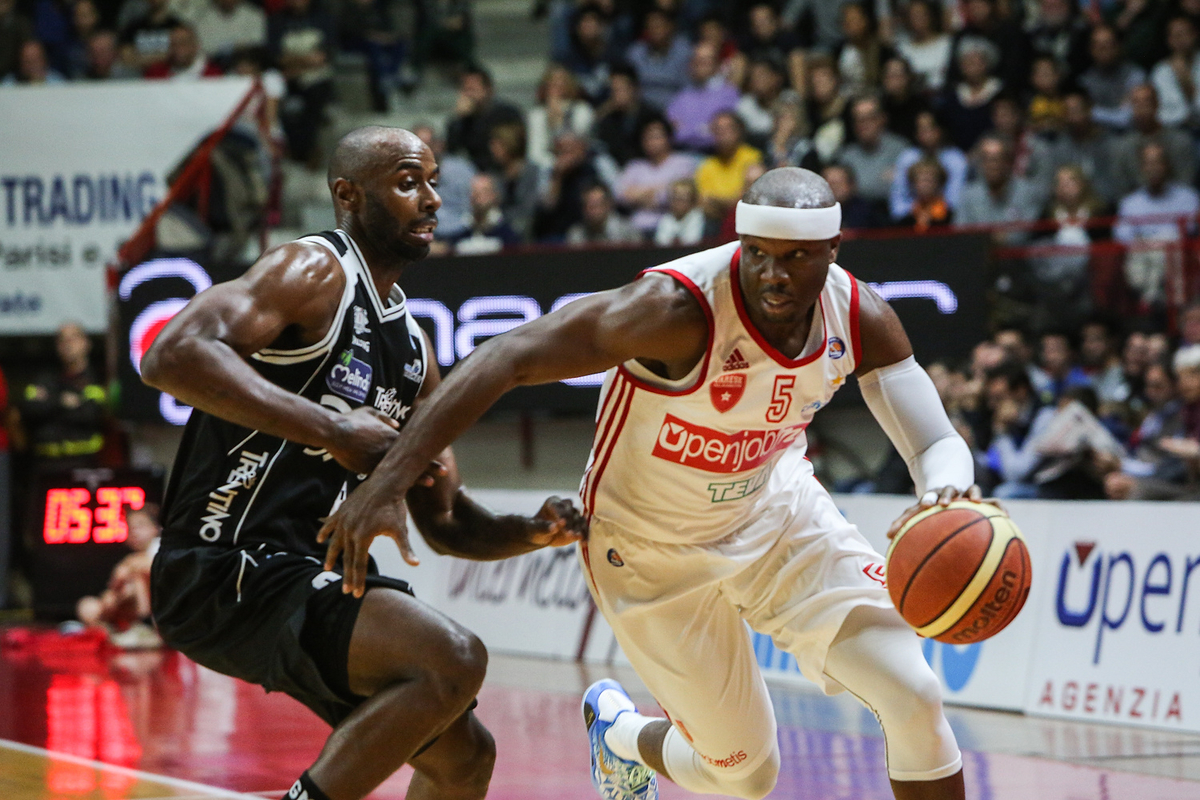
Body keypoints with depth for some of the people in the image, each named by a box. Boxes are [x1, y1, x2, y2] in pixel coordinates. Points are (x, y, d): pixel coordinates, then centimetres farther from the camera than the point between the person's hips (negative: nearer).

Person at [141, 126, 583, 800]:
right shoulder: (316, 272, -9)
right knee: (454, 660, -26)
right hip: (231, 573, -10)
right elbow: (173, 357, -26)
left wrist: (532, 533, 1)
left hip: (314, 574, 10)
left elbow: (447, 523, 22)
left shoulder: (412, 349, 18)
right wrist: (332, 429, -28)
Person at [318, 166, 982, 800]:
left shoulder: (858, 316, -18)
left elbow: (939, 445, -16)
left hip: (777, 508, 4)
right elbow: (507, 358, -38)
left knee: (912, 694, -11)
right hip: (655, 549, -4)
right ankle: (620, 734, 41)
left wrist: (944, 495, -44)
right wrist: (389, 481, -46)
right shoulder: (680, 308, -35)